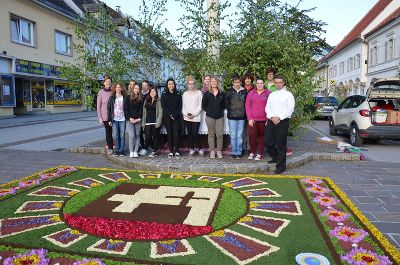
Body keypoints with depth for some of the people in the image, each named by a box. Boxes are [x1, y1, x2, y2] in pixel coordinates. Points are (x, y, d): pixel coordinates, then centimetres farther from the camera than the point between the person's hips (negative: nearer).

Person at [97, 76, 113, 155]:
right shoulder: (101, 92, -3)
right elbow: (98, 106, -1)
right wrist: (100, 118, -5)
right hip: (105, 116, -2)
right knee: (108, 131, 2)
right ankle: (110, 147, 16)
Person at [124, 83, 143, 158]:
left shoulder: (141, 99, 9)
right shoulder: (128, 98, 6)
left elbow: (141, 110, 5)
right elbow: (126, 109, 3)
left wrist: (139, 118, -7)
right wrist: (130, 118, -7)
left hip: (138, 120, 2)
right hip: (129, 120, -2)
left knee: (137, 135, 2)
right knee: (132, 135, -10)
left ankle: (135, 151, 8)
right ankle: (131, 152, -2)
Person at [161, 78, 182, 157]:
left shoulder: (178, 94, 10)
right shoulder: (164, 94, 8)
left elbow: (180, 105, 4)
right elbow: (163, 105, 0)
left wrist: (175, 114, -10)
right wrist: (170, 114, -10)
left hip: (176, 116, 0)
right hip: (167, 116, 0)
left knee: (176, 133, -6)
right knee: (169, 133, 0)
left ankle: (177, 151, -1)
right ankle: (171, 151, 4)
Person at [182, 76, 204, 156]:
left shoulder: (199, 93, 3)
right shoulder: (185, 94, 13)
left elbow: (200, 105, -2)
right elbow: (183, 106, 10)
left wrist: (194, 114, -11)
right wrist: (186, 114, -6)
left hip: (196, 117, -3)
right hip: (187, 117, 3)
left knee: (195, 134, -9)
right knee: (189, 134, 6)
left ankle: (200, 149, 6)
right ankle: (191, 149, 15)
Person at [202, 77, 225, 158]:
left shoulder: (222, 94, 6)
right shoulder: (207, 94, 3)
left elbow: (224, 104, 14)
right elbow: (203, 105, 8)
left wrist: (220, 111, 6)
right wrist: (208, 111, 3)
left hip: (220, 117, 1)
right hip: (210, 117, -1)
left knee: (220, 134, -2)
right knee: (211, 134, 4)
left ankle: (219, 150, 10)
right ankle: (212, 151, 12)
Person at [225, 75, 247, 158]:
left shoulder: (244, 92, 5)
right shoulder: (229, 92, 2)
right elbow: (226, 103, 4)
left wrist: (244, 112, 0)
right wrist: (230, 111, 2)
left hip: (241, 117, 1)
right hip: (232, 117, -1)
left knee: (240, 136, 5)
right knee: (233, 136, 3)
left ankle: (239, 152, 13)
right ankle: (233, 152, 13)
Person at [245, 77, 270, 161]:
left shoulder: (268, 93, 3)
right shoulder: (251, 93, 7)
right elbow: (247, 106, 4)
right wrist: (249, 118, -3)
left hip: (263, 119, -1)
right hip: (252, 119, 1)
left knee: (261, 136, 5)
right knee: (252, 135, -2)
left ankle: (260, 154, 15)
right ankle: (252, 152, 15)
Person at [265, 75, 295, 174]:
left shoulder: (288, 94, 4)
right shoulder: (271, 95, 18)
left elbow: (290, 109, -6)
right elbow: (267, 108, 10)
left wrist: (280, 117, -16)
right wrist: (272, 117, -8)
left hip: (283, 122, -5)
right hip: (271, 121, 5)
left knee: (281, 144, -3)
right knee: (268, 141, 6)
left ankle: (281, 166, 6)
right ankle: (275, 157, 32)